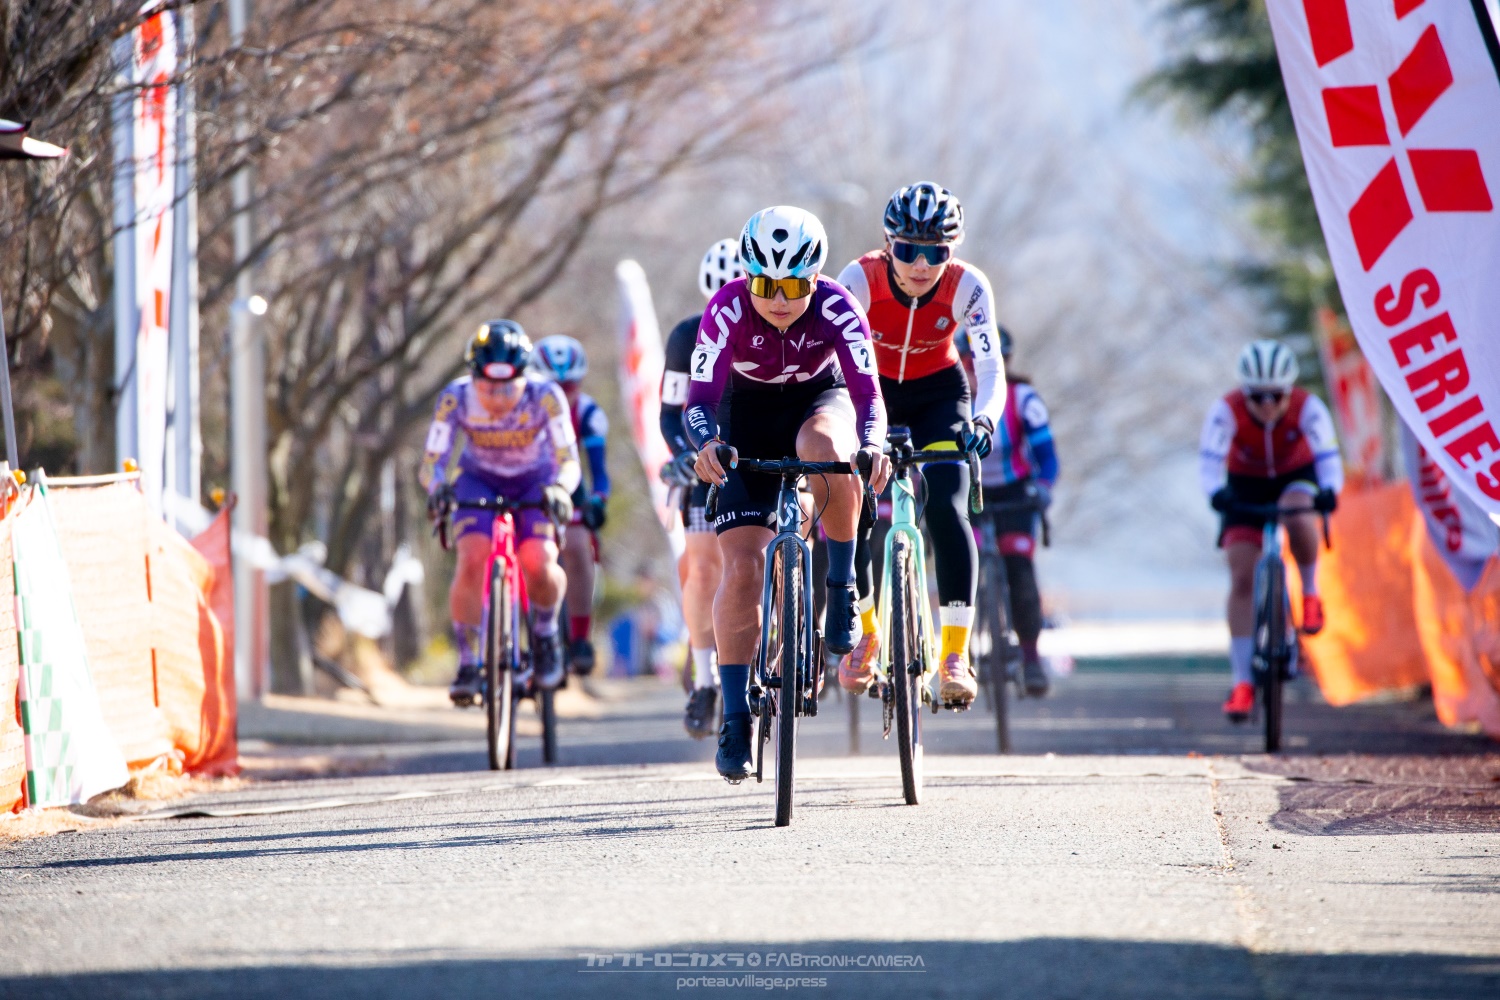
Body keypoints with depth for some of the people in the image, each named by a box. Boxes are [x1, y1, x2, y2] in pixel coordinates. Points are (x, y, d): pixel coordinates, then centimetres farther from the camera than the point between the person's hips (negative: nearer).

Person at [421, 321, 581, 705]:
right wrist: (437, 487, -47)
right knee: (472, 558, -25)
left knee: (539, 564, -24)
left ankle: (545, 634, 8)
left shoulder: (545, 397, -28)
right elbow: (432, 461, -24)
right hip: (479, 481, 1)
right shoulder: (455, 399, -25)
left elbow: (568, 461, -31)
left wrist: (560, 488, -53)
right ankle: (468, 663, -11)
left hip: (535, 483, -1)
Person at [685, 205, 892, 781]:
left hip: (820, 398, -1)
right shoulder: (727, 311, -27)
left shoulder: (837, 308, -28)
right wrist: (707, 445, -53)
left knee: (822, 446, -40)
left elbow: (867, 393, -35)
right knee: (742, 570, -13)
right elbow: (699, 400, -31)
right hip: (752, 416, 1)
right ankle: (735, 719, -4)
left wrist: (872, 445, -56)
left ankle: (841, 586, -20)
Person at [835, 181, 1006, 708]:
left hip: (938, 394, -1)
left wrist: (983, 419, -53)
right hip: (873, 391, 1)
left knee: (948, 512, -20)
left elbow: (990, 366, -33)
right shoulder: (860, 279, -28)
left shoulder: (967, 287, -26)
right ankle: (864, 634, 14)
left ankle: (955, 655, -15)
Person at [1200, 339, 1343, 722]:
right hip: (1246, 486, 1)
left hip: (1296, 477, -1)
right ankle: (1241, 682, -7)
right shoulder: (1226, 411, -28)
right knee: (1242, 577, -11)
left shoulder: (1308, 408, -27)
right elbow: (1210, 463, -37)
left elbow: (1328, 457, -36)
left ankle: (1309, 593, -10)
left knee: (1296, 517, -37)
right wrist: (1216, 492, -59)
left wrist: (1329, 490, -58)